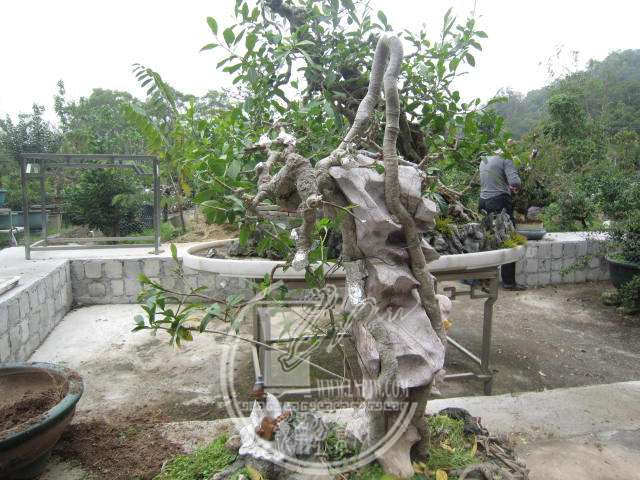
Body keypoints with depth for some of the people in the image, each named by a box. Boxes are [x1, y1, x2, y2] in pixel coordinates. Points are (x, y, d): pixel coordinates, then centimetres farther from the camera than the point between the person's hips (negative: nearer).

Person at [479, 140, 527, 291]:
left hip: (484, 202, 7)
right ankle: (509, 281, 3)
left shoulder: (483, 161, 16)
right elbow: (515, 181, -17)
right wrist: (516, 187, 3)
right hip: (500, 203, -7)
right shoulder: (505, 161, -5)